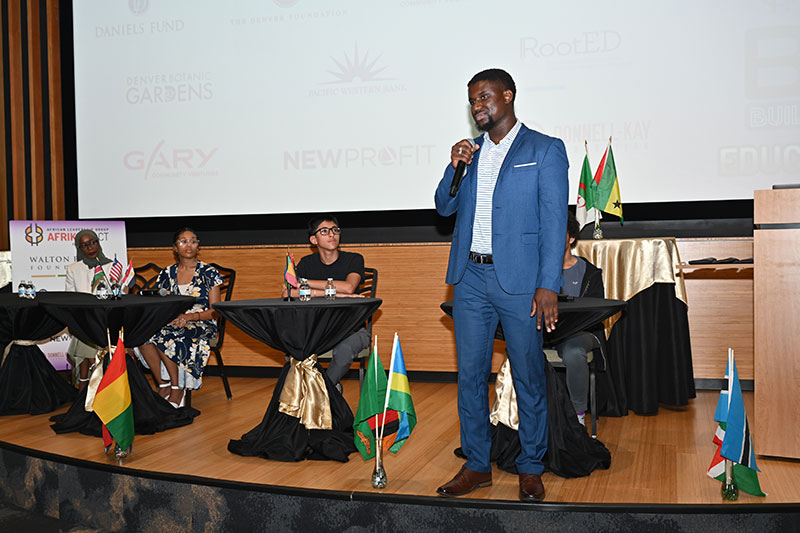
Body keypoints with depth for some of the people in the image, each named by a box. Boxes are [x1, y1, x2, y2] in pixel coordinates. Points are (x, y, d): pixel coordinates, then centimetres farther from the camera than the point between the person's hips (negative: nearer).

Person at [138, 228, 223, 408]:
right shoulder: (167, 274, 14)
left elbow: (214, 311, -3)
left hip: (201, 326, -4)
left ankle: (177, 388, -18)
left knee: (164, 338, -33)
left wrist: (188, 316, -19)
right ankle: (163, 385, -15)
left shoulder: (208, 273, 2)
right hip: (171, 324, 4)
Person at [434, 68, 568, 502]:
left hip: (519, 280, -5)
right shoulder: (471, 152, 15)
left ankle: (531, 470, 19)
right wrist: (455, 166, -2)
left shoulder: (545, 150, 0)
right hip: (470, 278, 5)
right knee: (470, 375, 9)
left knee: (529, 378, 4)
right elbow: (445, 207, 16)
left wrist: (548, 286, -14)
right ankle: (477, 465, 23)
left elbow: (554, 222, -6)